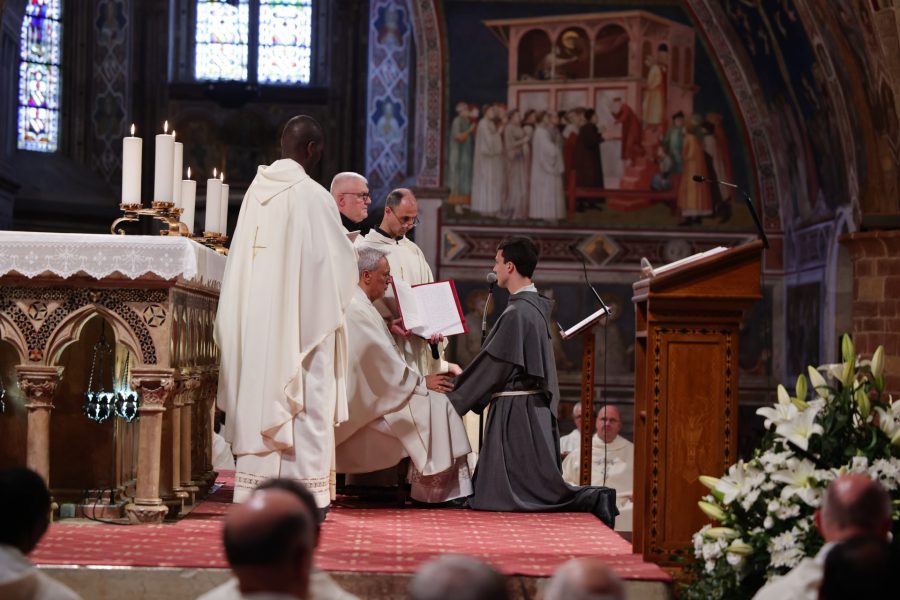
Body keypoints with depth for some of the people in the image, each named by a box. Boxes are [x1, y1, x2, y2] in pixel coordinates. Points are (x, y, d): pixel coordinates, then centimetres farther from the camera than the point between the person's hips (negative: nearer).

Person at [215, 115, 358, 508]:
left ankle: (253, 488, 13)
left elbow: (244, 253, 12)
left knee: (259, 392, 10)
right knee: (306, 401, 0)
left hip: (257, 315, 6)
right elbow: (338, 258, -9)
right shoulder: (313, 196, -14)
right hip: (303, 317, -6)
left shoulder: (256, 189, 4)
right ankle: (304, 489, 1)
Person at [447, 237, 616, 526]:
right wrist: (462, 379, 23)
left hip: (515, 412, -9)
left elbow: (493, 367, -13)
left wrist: (453, 401, -4)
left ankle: (592, 501, -13)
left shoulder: (516, 313, -17)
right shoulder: (537, 306, 12)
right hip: (533, 405, 9)